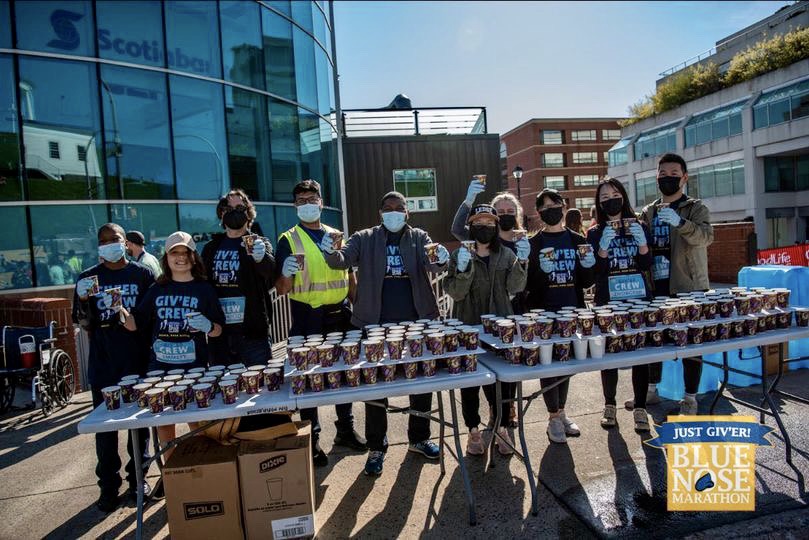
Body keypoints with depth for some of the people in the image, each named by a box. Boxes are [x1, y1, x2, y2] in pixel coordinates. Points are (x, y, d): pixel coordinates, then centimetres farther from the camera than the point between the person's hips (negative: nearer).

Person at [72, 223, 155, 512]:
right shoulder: (88, 278, 4)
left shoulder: (143, 274, 2)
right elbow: (84, 324, 4)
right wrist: (83, 301, -13)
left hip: (138, 361, 0)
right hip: (103, 364, 1)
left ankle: (137, 478, 27)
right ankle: (108, 485, 22)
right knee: (105, 426, 8)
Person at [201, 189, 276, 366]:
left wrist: (261, 257, -38)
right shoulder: (211, 248, 13)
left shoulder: (259, 244, 3)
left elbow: (272, 274, -16)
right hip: (219, 333, 3)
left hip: (253, 333, -3)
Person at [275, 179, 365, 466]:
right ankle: (311, 439, 19)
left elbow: (350, 276, 16)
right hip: (307, 319, -3)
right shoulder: (288, 240, -2)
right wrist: (286, 274, -27)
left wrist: (353, 306, 8)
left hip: (340, 316, 4)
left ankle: (346, 429, 30)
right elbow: (281, 289, -6)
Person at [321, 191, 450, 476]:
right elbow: (343, 260, -8)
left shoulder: (419, 237, 6)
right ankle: (376, 447, 22)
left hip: (417, 323, 2)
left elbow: (431, 265, -8)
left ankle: (419, 438, 34)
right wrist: (331, 252, -32)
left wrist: (441, 259, -32)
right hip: (376, 325, -1)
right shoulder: (364, 238, 4)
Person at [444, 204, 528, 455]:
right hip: (469, 329, -2)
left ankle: (502, 427, 25)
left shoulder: (506, 255, 7)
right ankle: (474, 431, 22)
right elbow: (455, 293, -10)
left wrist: (521, 262, -20)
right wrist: (463, 269, -27)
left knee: (503, 378, 6)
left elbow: (514, 287, -5)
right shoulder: (459, 255, 0)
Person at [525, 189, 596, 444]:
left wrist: (588, 266, -11)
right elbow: (528, 284, -7)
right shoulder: (533, 244, -3)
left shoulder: (577, 240, 7)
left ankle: (561, 413, 30)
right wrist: (542, 271, -25)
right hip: (544, 313, -3)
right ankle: (554, 418, 17)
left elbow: (586, 282, 8)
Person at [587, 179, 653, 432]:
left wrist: (642, 242, -17)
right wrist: (603, 247, -21)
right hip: (608, 302, -1)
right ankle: (609, 406, 20)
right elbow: (595, 273, -6)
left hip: (639, 299, 1)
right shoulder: (595, 233, 3)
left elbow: (646, 265, 0)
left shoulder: (638, 227, 8)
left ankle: (640, 408, 14)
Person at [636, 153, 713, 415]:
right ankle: (651, 389, 27)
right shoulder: (648, 212, 11)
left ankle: (690, 397, 17)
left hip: (688, 289, -4)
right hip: (656, 288, 4)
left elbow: (706, 236, -21)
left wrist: (679, 222, -37)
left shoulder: (695, 208, -1)